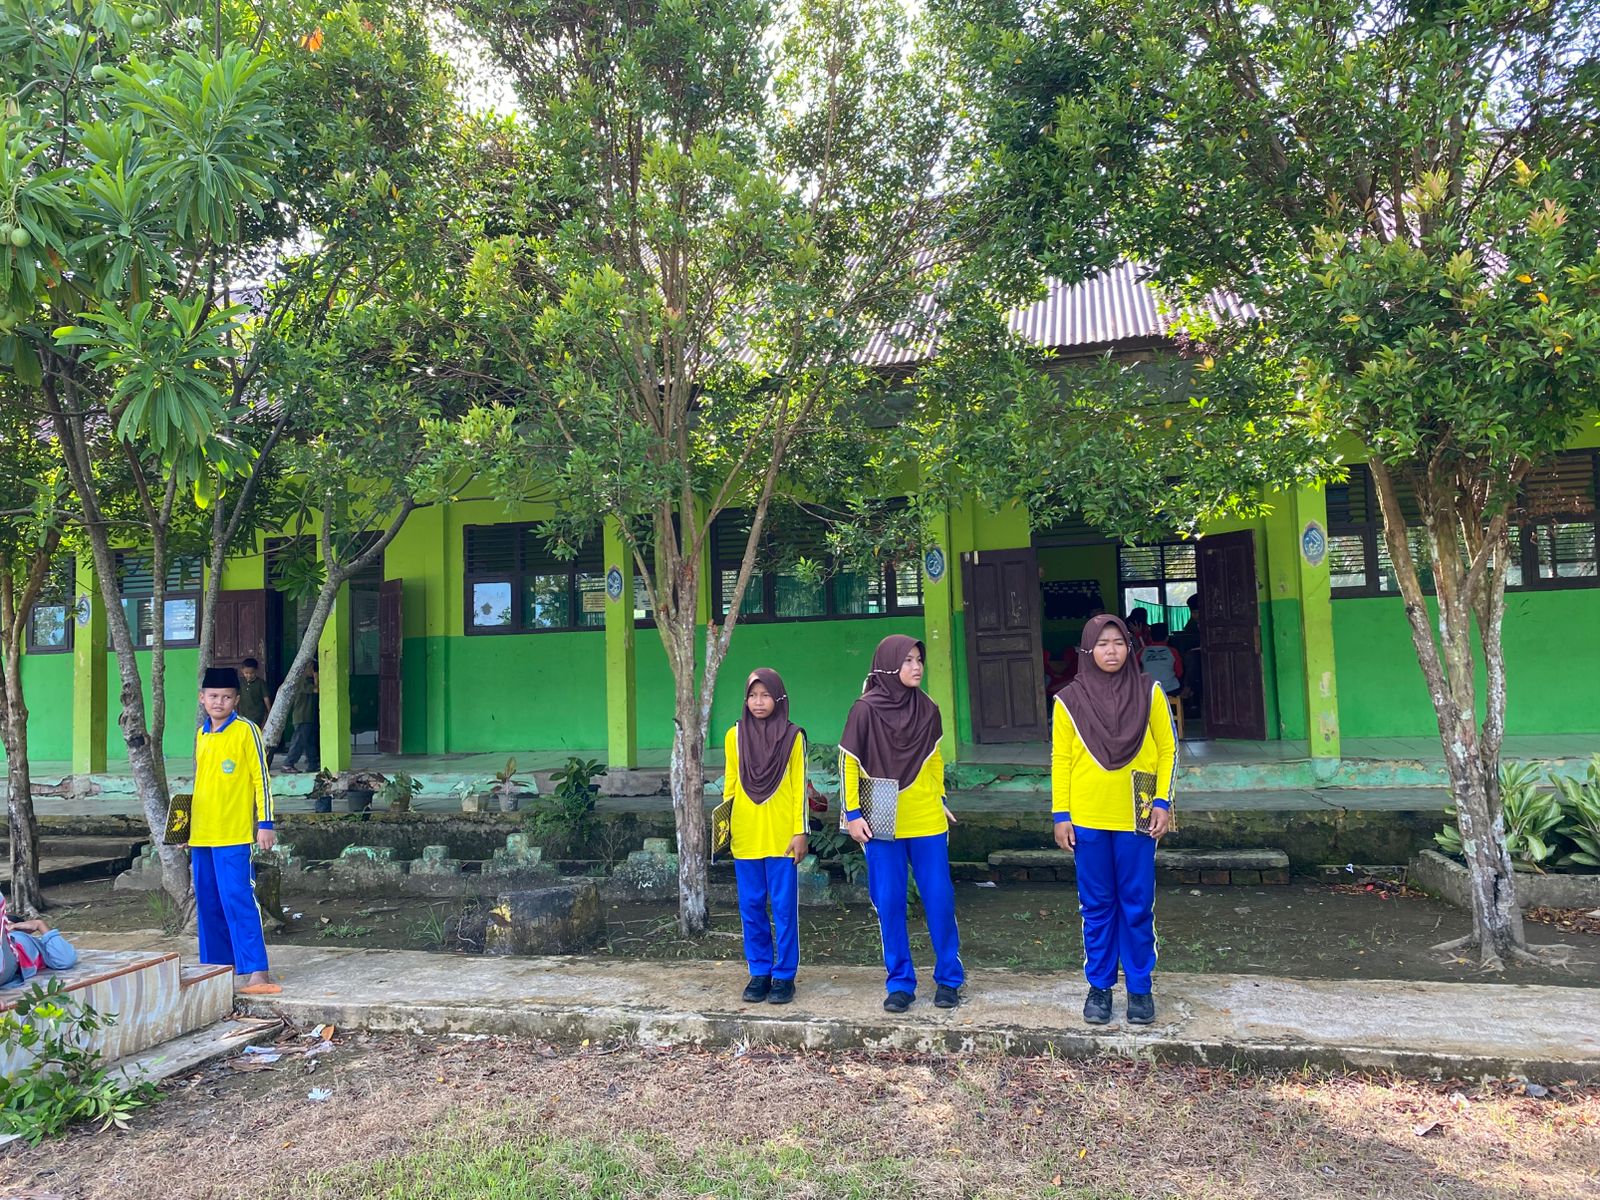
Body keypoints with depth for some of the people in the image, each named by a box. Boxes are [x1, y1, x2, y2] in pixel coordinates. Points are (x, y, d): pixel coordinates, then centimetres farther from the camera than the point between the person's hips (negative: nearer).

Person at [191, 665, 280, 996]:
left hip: (234, 834, -7)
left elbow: (261, 779, -6)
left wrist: (265, 824, -11)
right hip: (201, 835, 7)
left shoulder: (246, 730, -5)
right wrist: (190, 826, 22)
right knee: (207, 904, 11)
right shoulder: (201, 733, 14)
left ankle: (255, 972, -10)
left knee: (238, 901, -10)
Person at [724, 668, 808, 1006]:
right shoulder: (735, 735, 6)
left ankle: (784, 975, 12)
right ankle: (759, 972, 20)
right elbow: (731, 784, 12)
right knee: (751, 907, 8)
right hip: (745, 835, 3)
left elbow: (799, 787, 0)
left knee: (784, 908, 1)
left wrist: (800, 831, -5)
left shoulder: (792, 736, -1)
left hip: (781, 835, -2)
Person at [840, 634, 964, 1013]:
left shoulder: (928, 710, 5)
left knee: (939, 898, 3)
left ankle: (949, 978, 17)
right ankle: (900, 983, 16)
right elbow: (848, 763, -3)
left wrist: (940, 801, 14)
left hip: (927, 822, 3)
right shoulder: (865, 710, -7)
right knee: (889, 902, 3)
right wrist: (853, 813, -6)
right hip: (883, 823, -2)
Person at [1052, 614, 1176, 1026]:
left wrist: (1163, 801, -4)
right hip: (1087, 818, 0)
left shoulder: (1149, 692, 2)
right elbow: (1061, 759, 3)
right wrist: (1061, 814, -1)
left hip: (1137, 816, 0)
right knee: (1096, 906, 8)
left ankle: (1140, 988, 19)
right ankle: (1099, 987, 19)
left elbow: (1167, 750, 5)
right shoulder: (1069, 700, 0)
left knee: (1138, 905, 5)